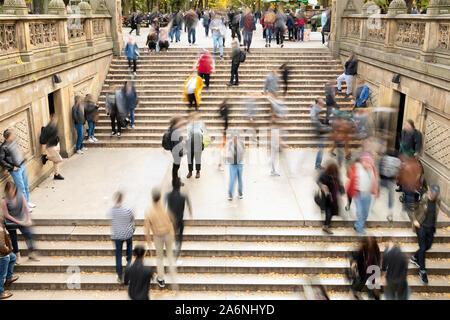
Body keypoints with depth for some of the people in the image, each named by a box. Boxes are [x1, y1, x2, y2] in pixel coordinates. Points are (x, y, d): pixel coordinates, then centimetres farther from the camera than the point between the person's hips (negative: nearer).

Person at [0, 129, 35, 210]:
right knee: (21, 188, 1)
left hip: (23, 165, 7)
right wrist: (12, 167, -15)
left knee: (26, 186, 18)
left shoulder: (14, 140, 1)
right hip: (16, 170, -7)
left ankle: (27, 201, 34)